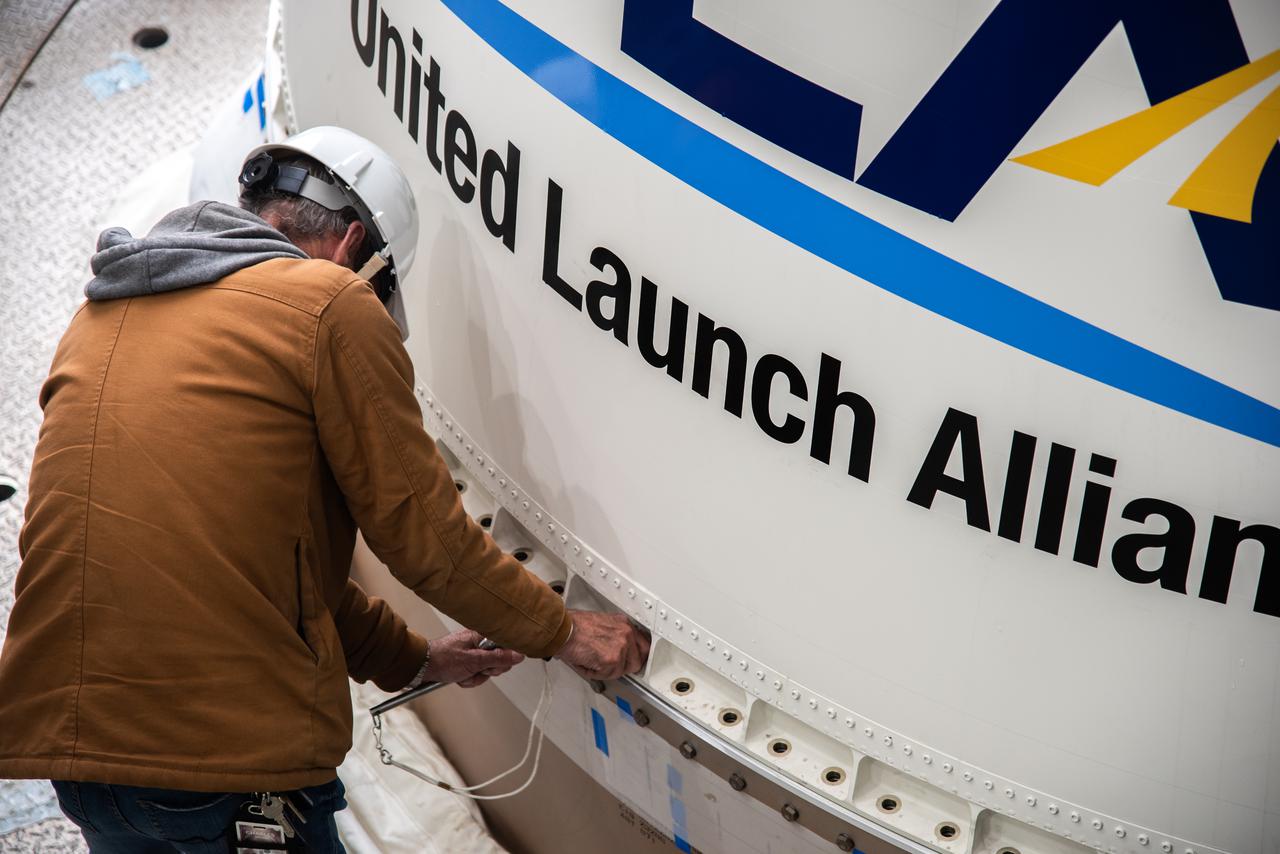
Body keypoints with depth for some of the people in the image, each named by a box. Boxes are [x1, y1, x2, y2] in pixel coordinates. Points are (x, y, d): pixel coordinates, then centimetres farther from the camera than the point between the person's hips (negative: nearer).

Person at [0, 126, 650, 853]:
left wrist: (412, 659, 28)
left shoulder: (105, 313, 20)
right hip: (234, 755, -7)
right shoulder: (331, 307, -5)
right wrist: (564, 633, 13)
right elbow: (422, 531, -3)